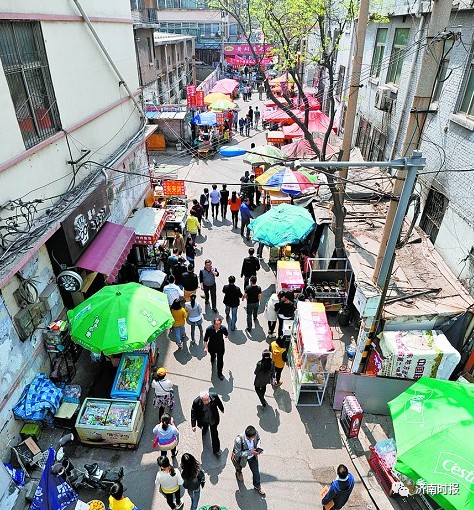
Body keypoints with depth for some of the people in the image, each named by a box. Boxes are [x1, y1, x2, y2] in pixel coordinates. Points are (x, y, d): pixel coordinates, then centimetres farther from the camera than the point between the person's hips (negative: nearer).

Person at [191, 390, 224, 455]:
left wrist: (222, 409, 12)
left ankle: (216, 450, 37)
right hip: (203, 421, 0)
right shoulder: (196, 402, -35)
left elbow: (219, 403, -7)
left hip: (213, 420, 0)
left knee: (214, 434, 16)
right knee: (204, 430, 30)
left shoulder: (214, 396, -32)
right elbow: (193, 413, -18)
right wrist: (193, 425, -17)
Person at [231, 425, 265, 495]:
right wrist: (250, 452, -37)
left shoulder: (255, 434, -32)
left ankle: (257, 486, 45)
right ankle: (238, 473, 67)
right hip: (240, 458, -2)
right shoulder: (238, 440, -44)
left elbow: (258, 439, -7)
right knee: (239, 468, 29)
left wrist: (259, 447, -24)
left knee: (256, 471, 14)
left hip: (252, 456, 2)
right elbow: (238, 453, -32)